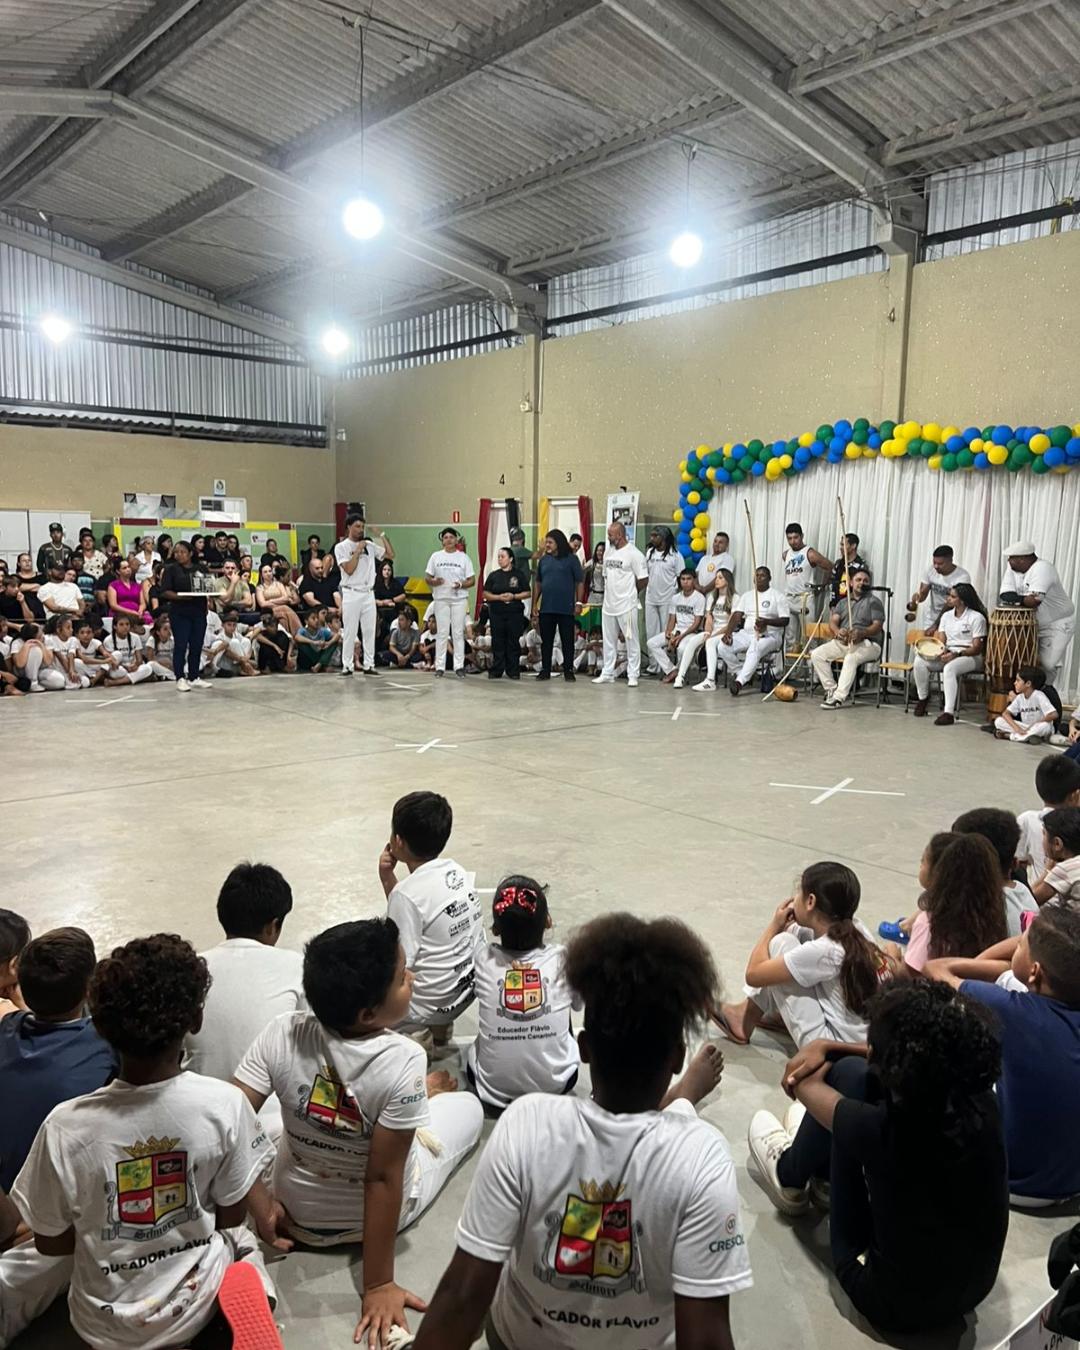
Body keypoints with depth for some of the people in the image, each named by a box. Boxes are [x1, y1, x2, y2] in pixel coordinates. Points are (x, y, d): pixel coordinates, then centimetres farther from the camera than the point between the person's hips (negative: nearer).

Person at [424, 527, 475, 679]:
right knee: (441, 633, 2)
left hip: (459, 599, -1)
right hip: (440, 598, 1)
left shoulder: (464, 557, 6)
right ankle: (439, 666, 6)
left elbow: (472, 581, 5)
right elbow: (427, 577, 8)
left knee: (458, 633, -1)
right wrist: (434, 582, -14)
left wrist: (461, 584, -15)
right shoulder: (436, 556, 8)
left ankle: (459, 666, 3)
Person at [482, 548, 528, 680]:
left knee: (513, 642, 0)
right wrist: (499, 597, -11)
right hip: (497, 613, 1)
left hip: (515, 612, -1)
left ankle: (513, 671, 6)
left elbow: (527, 593, 3)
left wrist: (513, 596, -13)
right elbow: (486, 594, 6)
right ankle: (496, 671, 7)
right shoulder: (493, 575, 9)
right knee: (497, 642, 1)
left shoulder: (518, 575, 6)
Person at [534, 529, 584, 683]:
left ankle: (568, 670, 11)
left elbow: (580, 582, -3)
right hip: (546, 608, 4)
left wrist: (578, 602, -10)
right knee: (546, 641, 7)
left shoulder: (571, 559, -2)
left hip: (566, 608, -4)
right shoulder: (544, 559, 9)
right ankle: (545, 670, 15)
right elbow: (538, 582, 13)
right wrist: (535, 603, 8)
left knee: (567, 641, 3)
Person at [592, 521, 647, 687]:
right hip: (608, 604, 7)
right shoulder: (608, 551, 10)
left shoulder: (634, 554, -11)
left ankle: (633, 676, 5)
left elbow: (643, 580, -9)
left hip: (626, 606, -7)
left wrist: (629, 592, 4)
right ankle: (607, 673, 22)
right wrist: (610, 592, 9)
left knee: (631, 641, 0)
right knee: (609, 641, 13)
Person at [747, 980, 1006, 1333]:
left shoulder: (882, 1128, -31)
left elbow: (807, 1086, -9)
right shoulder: (981, 1101, -18)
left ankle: (790, 1177, 21)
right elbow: (913, 1061, 6)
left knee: (851, 1073, -7)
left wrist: (824, 1054, 11)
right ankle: (812, 1161, 38)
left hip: (898, 1305, -5)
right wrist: (826, 1047, 8)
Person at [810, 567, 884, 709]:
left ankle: (839, 697, -38)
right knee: (817, 654, -15)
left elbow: (878, 626, -9)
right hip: (842, 642, 6)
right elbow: (833, 621, 6)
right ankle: (831, 690, -14)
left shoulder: (873, 601, 3)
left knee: (851, 658, -38)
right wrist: (838, 631, -19)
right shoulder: (843, 602, 19)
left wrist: (861, 633, -29)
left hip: (867, 643, -6)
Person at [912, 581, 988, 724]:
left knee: (949, 668, -39)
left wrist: (957, 654, -26)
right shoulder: (946, 615, 13)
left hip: (970, 657, -6)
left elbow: (977, 648, -11)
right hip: (948, 653, 6)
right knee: (919, 661, -19)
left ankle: (949, 712, -42)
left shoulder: (976, 617, -7)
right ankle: (922, 699, 1)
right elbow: (941, 641, 9)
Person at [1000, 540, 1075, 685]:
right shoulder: (1013, 567, -4)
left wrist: (1016, 599, -23)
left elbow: (1034, 600, -38)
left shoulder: (1042, 568, -27)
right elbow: (1005, 594, -14)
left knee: (1048, 664, -11)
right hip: (1032, 623, 7)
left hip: (1057, 623, -7)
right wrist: (1024, 599, -30)